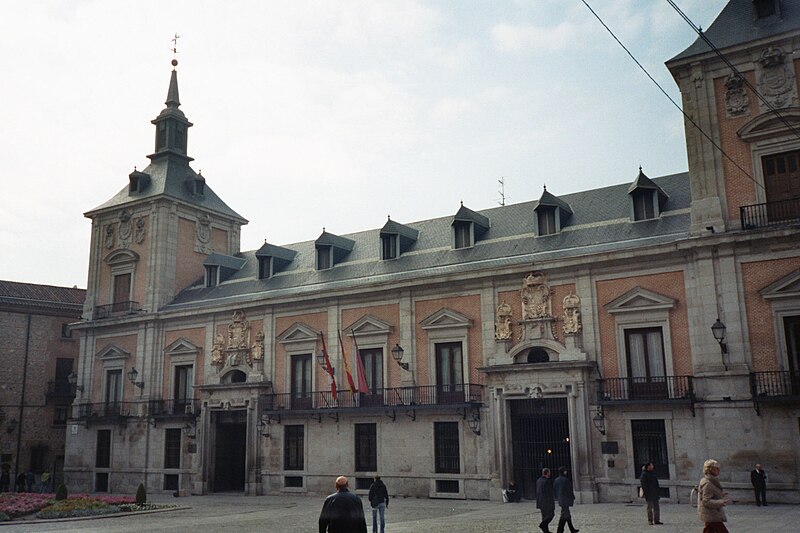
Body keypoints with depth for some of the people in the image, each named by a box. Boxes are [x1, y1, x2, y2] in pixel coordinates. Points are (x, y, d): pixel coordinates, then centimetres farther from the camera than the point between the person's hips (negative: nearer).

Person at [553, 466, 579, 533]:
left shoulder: (556, 480, 6)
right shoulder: (566, 480, -17)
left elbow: (554, 490, 9)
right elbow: (569, 490, -16)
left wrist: (557, 498, 17)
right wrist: (573, 498, -6)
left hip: (560, 500, 8)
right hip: (566, 499, -8)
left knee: (567, 515, 17)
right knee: (564, 515, -4)